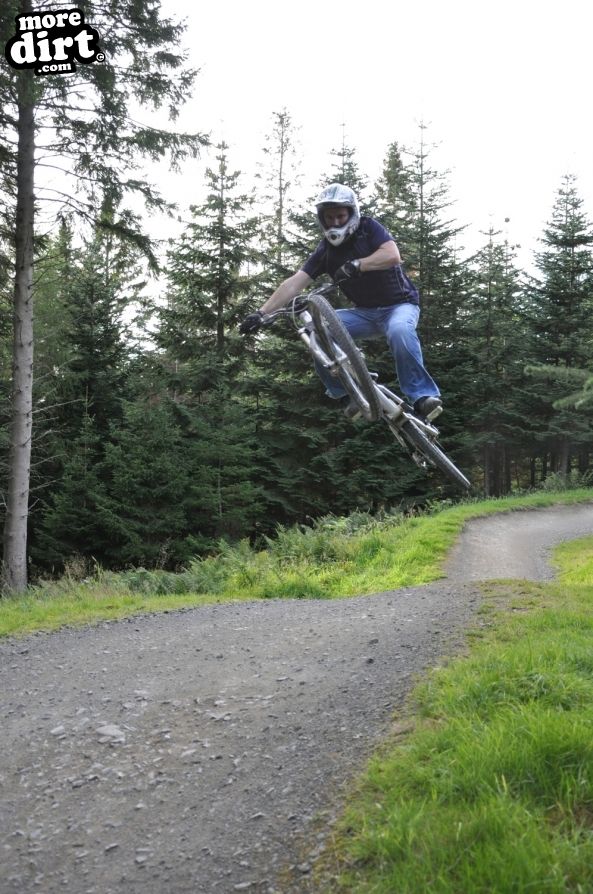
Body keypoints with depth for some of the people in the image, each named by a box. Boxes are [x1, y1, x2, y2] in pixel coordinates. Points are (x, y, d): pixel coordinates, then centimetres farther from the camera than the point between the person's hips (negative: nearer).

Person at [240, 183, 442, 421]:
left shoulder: (368, 228, -9)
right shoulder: (325, 251, -1)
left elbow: (393, 255, -25)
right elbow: (294, 284, -9)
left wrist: (356, 265, -36)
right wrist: (261, 313, -18)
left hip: (399, 304, -4)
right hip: (365, 312, 4)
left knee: (400, 331, -39)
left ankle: (423, 396, -31)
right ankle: (346, 392, -10)